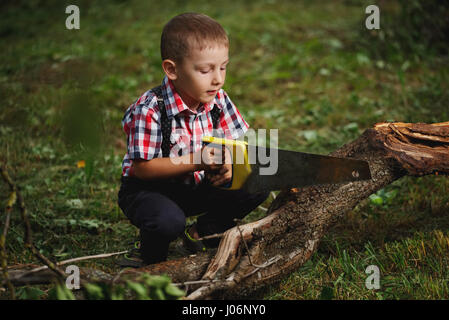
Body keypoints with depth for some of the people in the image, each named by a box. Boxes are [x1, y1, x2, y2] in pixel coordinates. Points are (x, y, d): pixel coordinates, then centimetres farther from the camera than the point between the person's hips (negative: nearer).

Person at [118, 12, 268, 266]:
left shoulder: (218, 100, -8)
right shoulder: (149, 110, -26)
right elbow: (142, 168, -25)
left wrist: (227, 164, -24)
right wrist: (196, 161, -33)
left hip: (197, 187, 6)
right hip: (147, 190, -5)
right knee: (169, 221, -37)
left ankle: (202, 234, 11)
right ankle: (154, 264, -1)